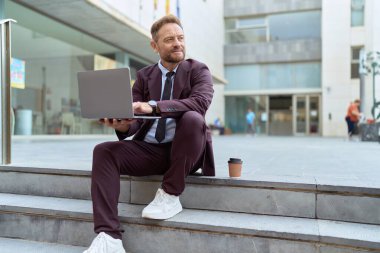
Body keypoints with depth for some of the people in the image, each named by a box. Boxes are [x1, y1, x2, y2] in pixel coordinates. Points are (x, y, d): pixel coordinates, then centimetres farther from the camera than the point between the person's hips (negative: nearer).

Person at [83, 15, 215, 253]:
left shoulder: (198, 70, 1)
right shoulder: (144, 75, 11)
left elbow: (200, 103, -21)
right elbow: (136, 118, 3)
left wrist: (153, 106, -34)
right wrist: (122, 124, -23)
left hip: (185, 152, -3)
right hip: (150, 149, 4)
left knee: (192, 118, -34)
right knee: (104, 151, -19)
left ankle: (170, 195, -18)